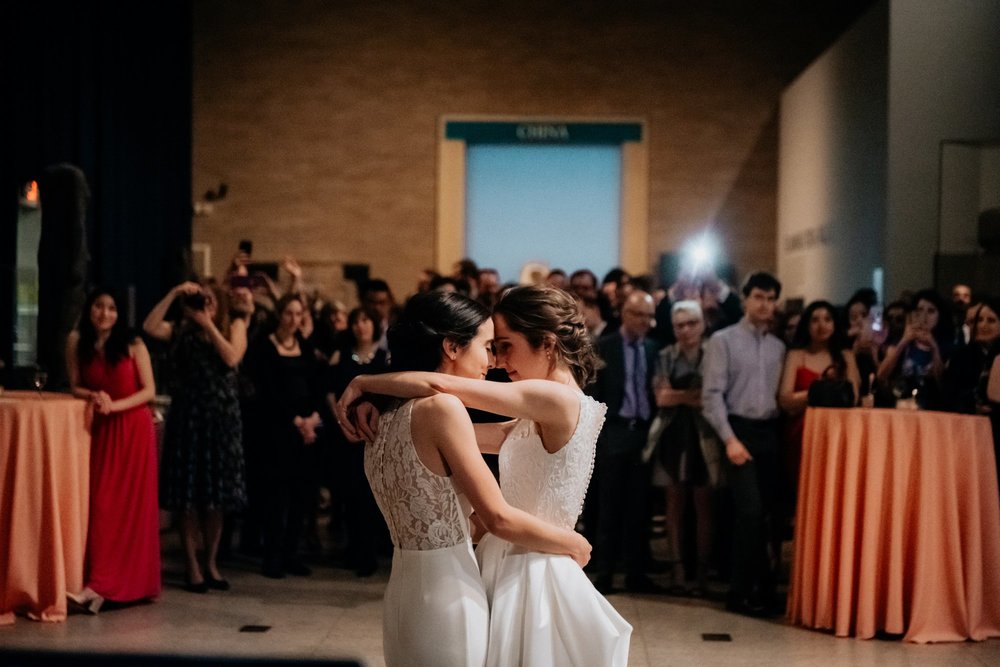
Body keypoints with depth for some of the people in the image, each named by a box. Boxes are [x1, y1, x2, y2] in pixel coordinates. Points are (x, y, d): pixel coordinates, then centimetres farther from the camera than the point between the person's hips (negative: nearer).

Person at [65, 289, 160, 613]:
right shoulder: (77, 343, 2)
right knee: (101, 505, -3)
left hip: (133, 429, -2)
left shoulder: (133, 344, -5)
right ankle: (103, 584, -2)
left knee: (131, 504, -8)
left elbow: (149, 391, -6)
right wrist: (94, 396, -16)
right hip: (101, 430, 3)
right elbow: (75, 387, 5)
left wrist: (115, 405, -18)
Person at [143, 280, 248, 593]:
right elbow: (150, 327, -11)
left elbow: (232, 358, -11)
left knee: (217, 496, 6)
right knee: (188, 496, -2)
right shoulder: (182, 330, 6)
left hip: (221, 417, 1)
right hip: (187, 416, -1)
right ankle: (192, 567, 3)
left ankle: (211, 563, 17)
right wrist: (173, 294, -13)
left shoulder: (234, 327, 6)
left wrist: (208, 325, -10)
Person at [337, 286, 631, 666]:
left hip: (531, 576, -8)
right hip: (508, 564, 8)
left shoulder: (561, 399, -17)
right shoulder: (538, 420, 12)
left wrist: (363, 383, -8)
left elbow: (440, 387, -19)